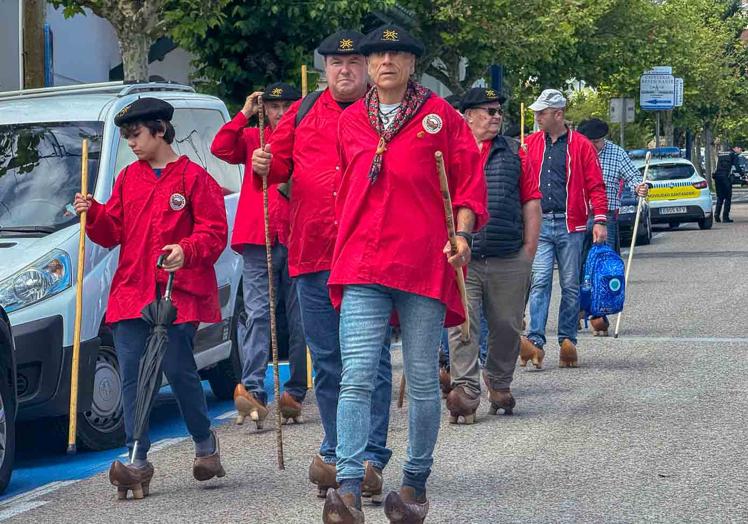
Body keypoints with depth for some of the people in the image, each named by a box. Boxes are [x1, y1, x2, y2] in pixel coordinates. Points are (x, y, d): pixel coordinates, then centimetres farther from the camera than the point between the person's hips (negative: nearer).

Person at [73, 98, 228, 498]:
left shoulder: (193, 177, -2)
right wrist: (94, 213, -3)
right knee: (131, 375, -3)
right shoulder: (128, 178, 15)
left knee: (179, 371, -3)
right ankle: (138, 462, -3)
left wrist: (186, 251, -23)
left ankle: (205, 444, 22)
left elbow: (215, 232, -6)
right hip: (131, 293, 5)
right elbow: (114, 231, 15)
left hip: (178, 294, -5)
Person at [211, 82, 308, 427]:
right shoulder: (252, 139, 15)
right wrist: (245, 114, 0)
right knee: (256, 314, -12)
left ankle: (295, 393, 11)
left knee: (300, 320, 4)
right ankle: (252, 390, -21)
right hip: (259, 243, 0)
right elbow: (220, 148, 0)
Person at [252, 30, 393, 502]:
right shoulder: (303, 114, 12)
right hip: (312, 254, 4)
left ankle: (370, 458, 0)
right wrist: (265, 166, -5)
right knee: (327, 362, 11)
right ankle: (335, 453, 22)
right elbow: (280, 160, 16)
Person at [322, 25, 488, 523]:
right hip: (362, 264, 2)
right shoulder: (351, 121, 13)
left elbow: (469, 180, 4)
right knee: (357, 377, -11)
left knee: (423, 381, 6)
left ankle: (416, 483, 19)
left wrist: (461, 232, -9)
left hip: (425, 263, -2)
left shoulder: (439, 115, 4)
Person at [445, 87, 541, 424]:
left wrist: (529, 250, 5)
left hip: (509, 259, 3)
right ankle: (465, 391, -14)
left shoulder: (513, 152, 13)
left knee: (506, 327, 9)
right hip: (461, 258, -3)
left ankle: (499, 386, 26)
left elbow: (531, 202, 12)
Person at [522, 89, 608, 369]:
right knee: (540, 282, -10)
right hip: (539, 224, 1)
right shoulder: (530, 144, 11)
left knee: (570, 285, 5)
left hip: (570, 225, -1)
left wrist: (600, 220, -8)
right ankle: (535, 342, -17)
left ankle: (568, 341, 13)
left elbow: (595, 186, 1)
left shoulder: (581, 146, 2)